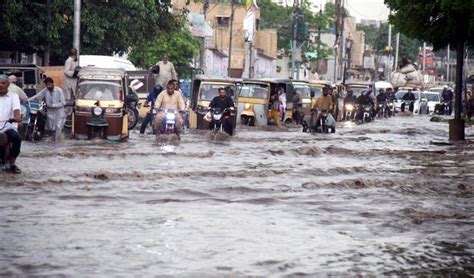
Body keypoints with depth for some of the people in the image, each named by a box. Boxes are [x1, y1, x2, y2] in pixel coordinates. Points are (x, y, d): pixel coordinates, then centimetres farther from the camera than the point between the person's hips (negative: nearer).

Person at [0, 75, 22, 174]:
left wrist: (17, 117, -31)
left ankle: (12, 164, -15)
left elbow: (16, 108, -9)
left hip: (9, 127, -1)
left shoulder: (13, 96, 11)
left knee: (16, 138, -31)